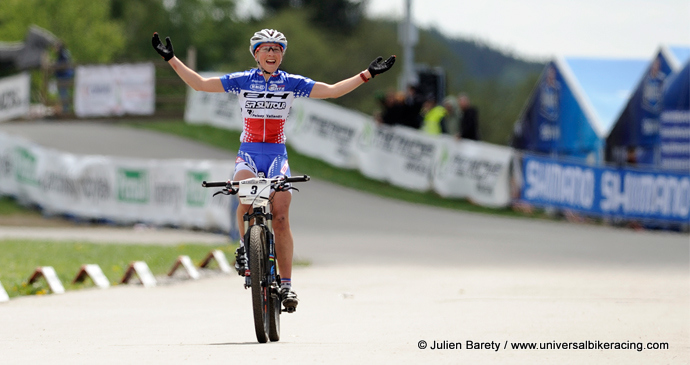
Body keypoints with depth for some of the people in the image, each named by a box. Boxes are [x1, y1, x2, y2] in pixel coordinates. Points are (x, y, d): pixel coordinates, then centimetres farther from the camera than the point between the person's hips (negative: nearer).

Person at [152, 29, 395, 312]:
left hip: (277, 156, 1)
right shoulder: (241, 81, 3)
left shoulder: (292, 83, 5)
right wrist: (171, 59, -2)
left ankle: (286, 284, -6)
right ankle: (245, 245, -6)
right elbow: (200, 84, 4)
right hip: (248, 153, -1)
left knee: (281, 219, -12)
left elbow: (332, 91, 5)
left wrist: (368, 74, 0)